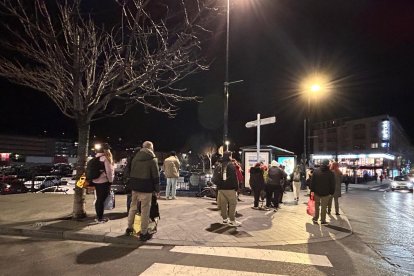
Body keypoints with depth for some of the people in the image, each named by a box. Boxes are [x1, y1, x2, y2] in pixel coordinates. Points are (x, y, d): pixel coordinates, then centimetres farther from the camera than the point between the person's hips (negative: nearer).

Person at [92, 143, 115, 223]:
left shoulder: (96, 157, 11)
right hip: (103, 182, -8)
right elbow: (109, 171, -15)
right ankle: (100, 218, 6)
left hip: (96, 181, 8)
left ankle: (99, 216, 25)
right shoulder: (105, 158, -15)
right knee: (101, 200, -1)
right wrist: (110, 180, -4)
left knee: (99, 199, 16)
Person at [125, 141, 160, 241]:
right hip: (146, 188, -6)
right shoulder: (152, 159, -9)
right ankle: (143, 233, 6)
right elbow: (156, 176, -9)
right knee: (145, 210, 0)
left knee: (133, 207, 19)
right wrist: (157, 189, -2)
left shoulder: (135, 158, 8)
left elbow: (131, 173, 11)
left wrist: (132, 185, 16)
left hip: (135, 187, 6)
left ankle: (129, 228, 31)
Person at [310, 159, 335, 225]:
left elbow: (312, 182, -2)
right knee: (324, 207, 7)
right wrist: (331, 192, 3)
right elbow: (332, 184, -6)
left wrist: (312, 190, 1)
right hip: (326, 193, -2)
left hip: (316, 192, 2)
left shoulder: (316, 171, -2)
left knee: (316, 206, 16)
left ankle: (315, 218, 20)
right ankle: (323, 220, 14)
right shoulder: (330, 173, -9)